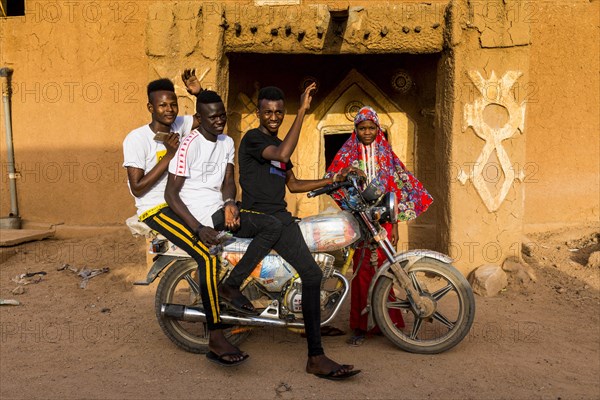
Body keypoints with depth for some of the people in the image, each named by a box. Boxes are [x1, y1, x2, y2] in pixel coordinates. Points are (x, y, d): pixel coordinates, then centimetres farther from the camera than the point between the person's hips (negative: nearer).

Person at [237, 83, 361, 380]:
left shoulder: (278, 144, 22)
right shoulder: (252, 138, -5)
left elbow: (293, 185, 26)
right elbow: (282, 155, -26)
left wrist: (332, 180, 20)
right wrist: (303, 110, -24)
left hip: (278, 216, 9)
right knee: (312, 275, -19)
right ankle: (316, 358, -17)